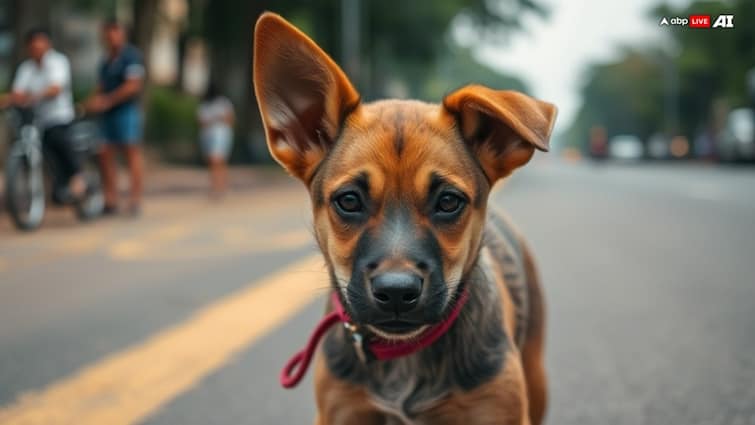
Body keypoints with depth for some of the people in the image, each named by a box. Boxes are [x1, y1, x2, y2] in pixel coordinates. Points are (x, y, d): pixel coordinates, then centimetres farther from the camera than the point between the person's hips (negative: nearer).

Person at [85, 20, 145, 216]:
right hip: (108, 113, 8)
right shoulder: (107, 60, 20)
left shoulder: (131, 56, -6)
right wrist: (94, 100, 3)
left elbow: (133, 86, -15)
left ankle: (136, 199, -3)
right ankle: (110, 200, 7)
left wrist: (107, 100, -14)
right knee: (105, 155, 3)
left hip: (127, 111, -8)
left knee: (132, 152, -5)